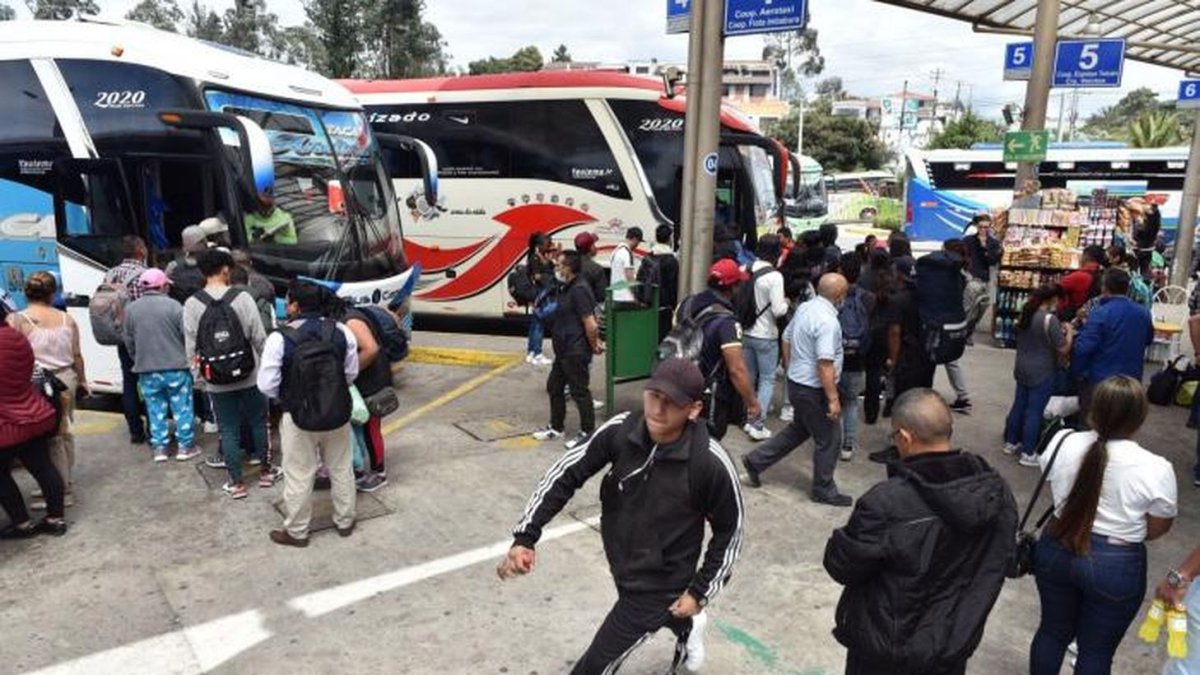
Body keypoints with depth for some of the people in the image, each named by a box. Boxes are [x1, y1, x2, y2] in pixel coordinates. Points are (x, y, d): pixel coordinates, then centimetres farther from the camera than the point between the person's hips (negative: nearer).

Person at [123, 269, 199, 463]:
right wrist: (189, 358, 8)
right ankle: (186, 446, 11)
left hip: (146, 370, 3)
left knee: (156, 410, 12)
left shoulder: (130, 309, 2)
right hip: (176, 367, -3)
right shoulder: (173, 306, -10)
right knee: (182, 407, 7)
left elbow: (129, 341, 8)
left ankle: (159, 448, 17)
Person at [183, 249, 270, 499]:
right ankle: (265, 471, 26)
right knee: (258, 423, 16)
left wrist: (197, 373, 8)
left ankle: (236, 483, 15)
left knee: (228, 431, 10)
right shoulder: (242, 298, -11)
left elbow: (190, 345, -3)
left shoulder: (192, 304, -6)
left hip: (216, 381, 1)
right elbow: (259, 337, -9)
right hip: (249, 376, -1)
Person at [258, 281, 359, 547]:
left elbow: (267, 386, -13)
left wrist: (287, 395, 6)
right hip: (338, 414, 3)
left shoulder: (280, 338, -19)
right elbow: (351, 373, 2)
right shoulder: (342, 332, -8)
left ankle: (296, 531, 29)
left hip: (299, 417, -3)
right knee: (341, 470, 20)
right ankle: (345, 521, 36)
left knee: (299, 477, 13)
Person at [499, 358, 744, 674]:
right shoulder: (621, 430, -21)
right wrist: (525, 537, -17)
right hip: (622, 567, 5)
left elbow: (729, 531, -12)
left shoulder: (710, 463, -29)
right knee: (654, 615, 35)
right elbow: (567, 474, -11)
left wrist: (700, 592, -9)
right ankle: (688, 628, 68)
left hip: (659, 586, -5)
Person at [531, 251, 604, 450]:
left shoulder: (579, 290, -20)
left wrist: (593, 346, -8)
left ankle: (587, 432, 13)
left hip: (576, 352, -11)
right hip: (564, 351, 11)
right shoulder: (567, 288, 12)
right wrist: (596, 342, 14)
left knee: (579, 391, 0)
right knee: (554, 386, 18)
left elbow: (591, 325, -22)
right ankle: (556, 427, 32)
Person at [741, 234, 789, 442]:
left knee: (748, 378, 17)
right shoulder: (774, 276, -18)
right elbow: (778, 310, -21)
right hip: (766, 336, -6)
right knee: (767, 380, 5)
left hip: (745, 333, 6)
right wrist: (786, 302, -1)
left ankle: (747, 419, 27)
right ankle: (758, 424, 0)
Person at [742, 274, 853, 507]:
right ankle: (823, 489, 22)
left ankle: (756, 461, 26)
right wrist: (833, 399, -24)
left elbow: (786, 339, 13)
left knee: (799, 429, 25)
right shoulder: (828, 322, -24)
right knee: (829, 439, 7)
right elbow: (825, 364, -29)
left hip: (796, 382, 9)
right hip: (814, 389, -9)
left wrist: (791, 370, 24)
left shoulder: (804, 308, 3)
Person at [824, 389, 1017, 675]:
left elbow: (841, 566, -20)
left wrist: (855, 531, -1)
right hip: (956, 645, 5)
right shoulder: (997, 491, -13)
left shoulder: (886, 504, -33)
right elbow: (1002, 562, 3)